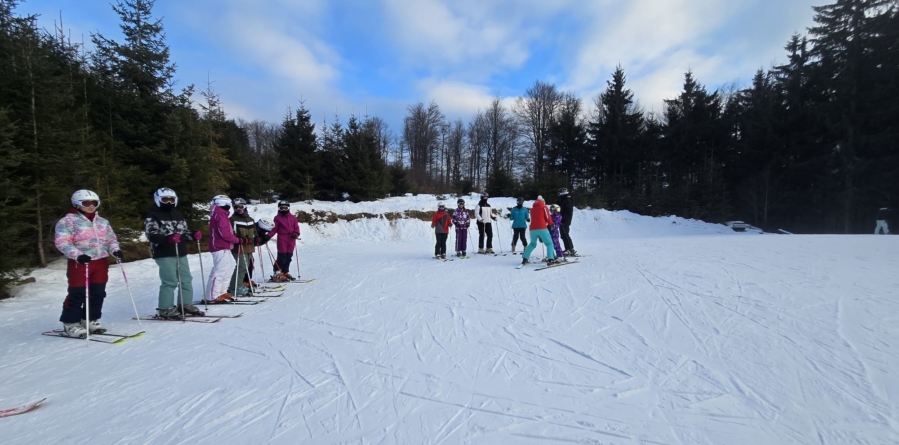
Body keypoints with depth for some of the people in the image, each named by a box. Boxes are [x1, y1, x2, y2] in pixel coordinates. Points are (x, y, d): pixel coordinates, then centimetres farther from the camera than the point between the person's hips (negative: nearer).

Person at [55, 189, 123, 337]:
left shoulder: (102, 221, 15)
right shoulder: (68, 221, -5)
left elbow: (111, 239, 18)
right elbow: (62, 242, -13)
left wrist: (115, 250, -2)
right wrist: (77, 255, -27)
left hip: (101, 262, 6)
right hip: (79, 263, -6)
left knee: (98, 293, 9)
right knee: (78, 294, -2)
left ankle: (90, 320, 23)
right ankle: (71, 323, 13)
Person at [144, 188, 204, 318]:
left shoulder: (178, 215, 17)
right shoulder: (152, 216, -4)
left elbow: (184, 233, 22)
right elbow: (152, 236, -15)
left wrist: (193, 235, 0)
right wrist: (168, 238, -32)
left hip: (181, 253, 7)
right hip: (164, 254, -7)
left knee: (186, 279, 10)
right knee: (170, 281, -10)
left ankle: (185, 304, 21)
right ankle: (165, 309, 1)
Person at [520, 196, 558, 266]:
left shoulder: (532, 209, 20)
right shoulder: (544, 207, 7)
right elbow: (548, 218, 3)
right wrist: (551, 224, 21)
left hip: (533, 229, 5)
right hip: (542, 228, -5)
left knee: (532, 244, 20)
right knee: (549, 243, 2)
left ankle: (525, 258, 15)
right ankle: (550, 259, -12)